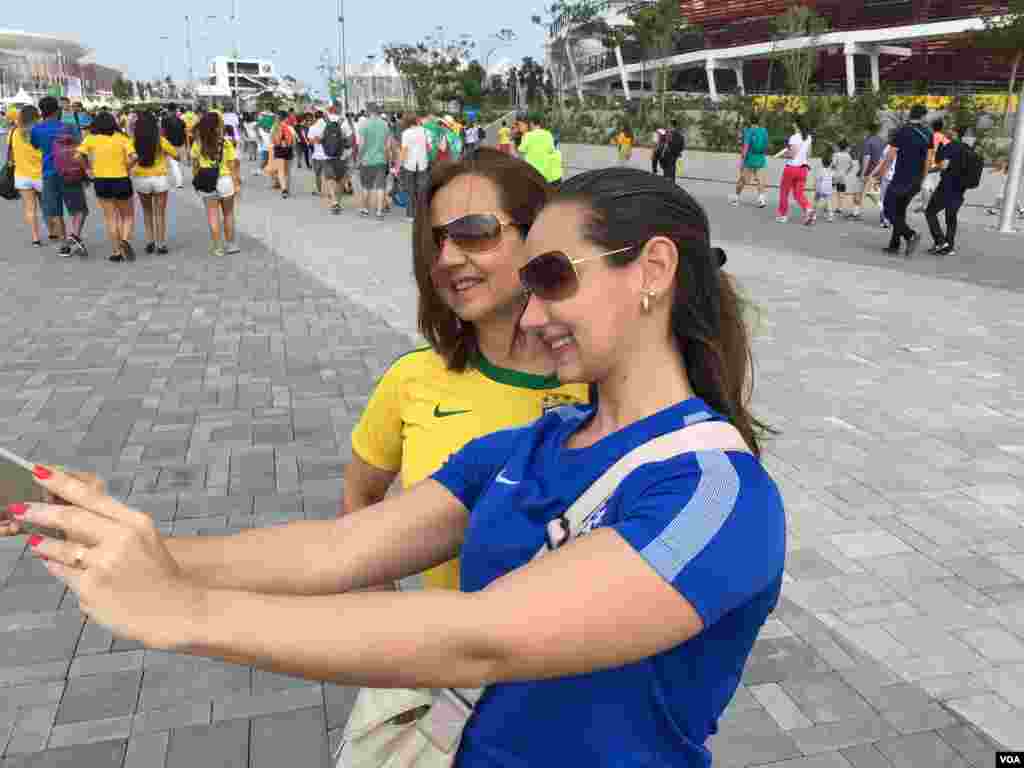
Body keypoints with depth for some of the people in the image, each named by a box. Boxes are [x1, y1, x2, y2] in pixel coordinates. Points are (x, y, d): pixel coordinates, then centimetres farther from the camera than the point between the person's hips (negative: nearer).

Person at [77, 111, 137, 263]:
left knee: (110, 218, 11)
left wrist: (89, 170, 4)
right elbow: (133, 157, -16)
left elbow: (78, 156, -9)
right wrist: (127, 168, -1)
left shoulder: (91, 139, 2)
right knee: (128, 216, 14)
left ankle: (116, 252, 11)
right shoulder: (122, 138, -1)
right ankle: (126, 240, -12)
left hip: (101, 181, 1)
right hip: (121, 180, -1)